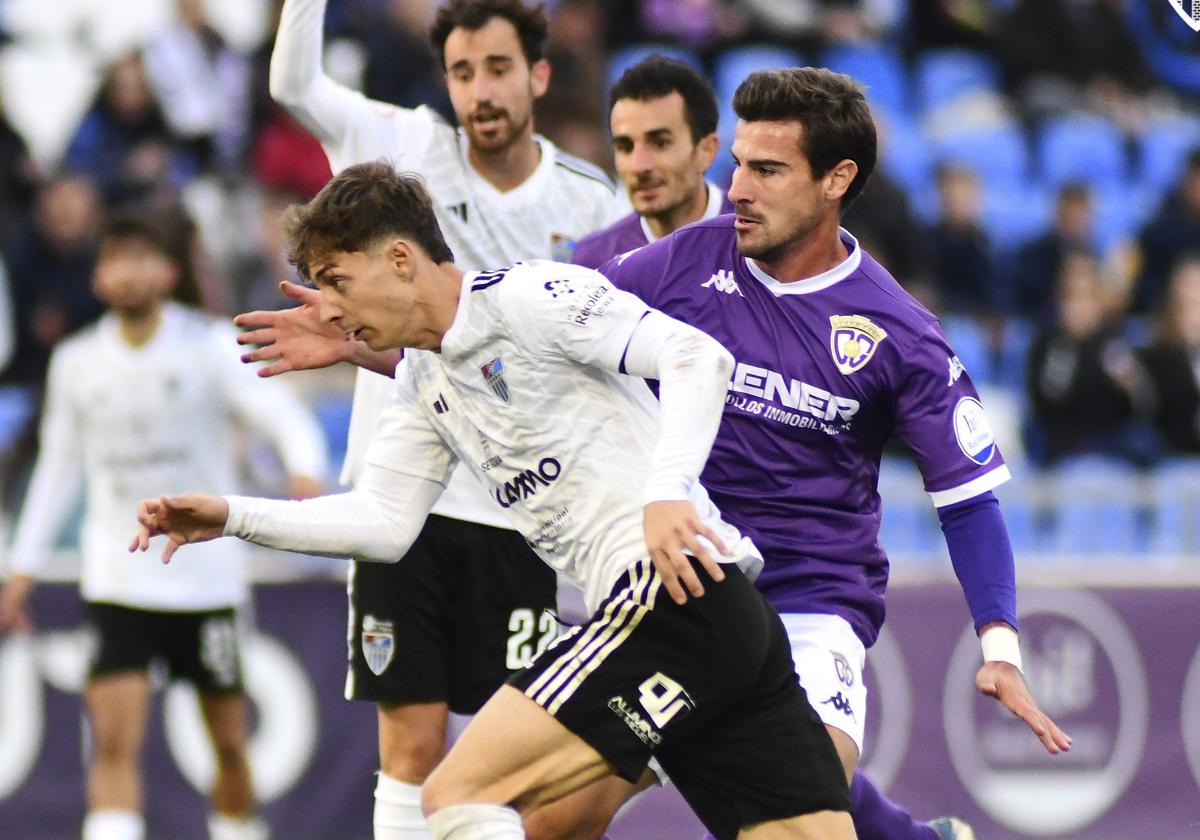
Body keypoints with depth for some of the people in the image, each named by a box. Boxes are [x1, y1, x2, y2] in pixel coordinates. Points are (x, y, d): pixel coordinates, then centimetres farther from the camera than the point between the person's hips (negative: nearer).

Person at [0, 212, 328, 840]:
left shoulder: (212, 347, -4)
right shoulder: (76, 362, 5)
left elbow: (290, 421, -13)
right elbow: (58, 466, 16)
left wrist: (306, 474, -36)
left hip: (207, 574, -1)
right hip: (116, 582, 1)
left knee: (229, 742, 6)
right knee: (114, 737, -14)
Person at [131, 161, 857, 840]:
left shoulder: (528, 298, -7)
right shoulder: (423, 384, 21)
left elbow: (700, 357, -15)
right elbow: (382, 522, 20)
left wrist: (667, 492, -29)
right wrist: (234, 518, 11)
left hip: (680, 592, -9)